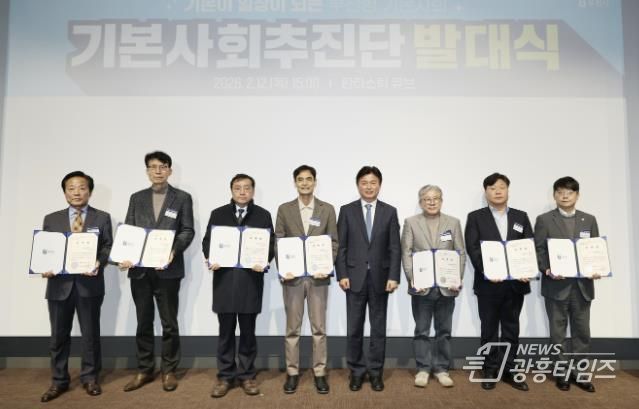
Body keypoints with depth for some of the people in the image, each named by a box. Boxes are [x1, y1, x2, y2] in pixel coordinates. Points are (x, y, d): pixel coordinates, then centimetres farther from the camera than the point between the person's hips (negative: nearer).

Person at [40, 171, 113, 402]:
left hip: (89, 283, -2)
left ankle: (90, 378, 22)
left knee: (90, 333, 7)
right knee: (59, 335, 10)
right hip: (59, 283, 2)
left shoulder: (102, 218, 5)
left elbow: (108, 247, 0)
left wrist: (99, 262, -19)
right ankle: (58, 381, 24)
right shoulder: (51, 219, 10)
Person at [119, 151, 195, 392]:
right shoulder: (137, 198, 12)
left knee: (169, 323, 6)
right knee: (144, 322, 12)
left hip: (168, 270, -3)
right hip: (140, 269, 3)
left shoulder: (183, 198, 3)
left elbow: (187, 231, -2)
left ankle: (169, 370, 20)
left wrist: (174, 250, -20)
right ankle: (144, 370, 25)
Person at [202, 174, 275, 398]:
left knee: (248, 331, 8)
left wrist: (264, 262, -16)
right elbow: (207, 242, 7)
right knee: (226, 331, 7)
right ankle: (225, 376, 19)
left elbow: (270, 245, 3)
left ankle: (247, 375, 20)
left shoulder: (263, 215, 7)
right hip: (224, 279, 1)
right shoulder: (218, 214, 9)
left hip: (250, 279, 0)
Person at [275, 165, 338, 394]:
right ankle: (292, 372, 20)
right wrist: (283, 269, -9)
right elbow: (278, 242, 3)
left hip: (318, 276, 0)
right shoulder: (284, 209, 4)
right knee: (292, 328, 8)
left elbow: (333, 242, 3)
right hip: (292, 276, 0)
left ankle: (319, 372, 18)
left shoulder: (327, 209, 4)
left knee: (319, 328, 6)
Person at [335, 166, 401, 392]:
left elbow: (395, 248, 1)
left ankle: (376, 371, 21)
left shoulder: (390, 211, 4)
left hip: (380, 277, 1)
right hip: (355, 277, 0)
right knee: (354, 327, 6)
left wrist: (393, 276, -7)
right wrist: (342, 274, -7)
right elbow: (340, 246, 0)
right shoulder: (347, 210, 2)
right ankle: (356, 370, 20)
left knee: (378, 327, 9)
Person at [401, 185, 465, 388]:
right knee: (422, 331, 6)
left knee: (444, 331, 9)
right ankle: (423, 368, 18)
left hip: (447, 286, 2)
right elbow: (406, 254, -1)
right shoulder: (411, 222, 3)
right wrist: (412, 278, -13)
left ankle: (441, 368, 22)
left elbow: (460, 253, 4)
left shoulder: (453, 223, 8)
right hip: (422, 286, -1)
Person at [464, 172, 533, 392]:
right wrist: (487, 270, -20)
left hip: (516, 281, 3)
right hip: (488, 282, -2)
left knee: (511, 328, 11)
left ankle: (508, 370, 22)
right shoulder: (475, 217, 1)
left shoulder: (521, 217, 11)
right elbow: (472, 249, -7)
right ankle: (490, 370, 18)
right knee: (489, 329, 8)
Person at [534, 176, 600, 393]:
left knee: (582, 332, 9)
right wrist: (547, 270, -20)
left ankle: (580, 373, 22)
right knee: (558, 332, 7)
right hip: (556, 285, -2)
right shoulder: (544, 220, 0)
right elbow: (538, 251, -4)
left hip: (582, 285, 3)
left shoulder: (589, 220, 9)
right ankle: (562, 373, 18)